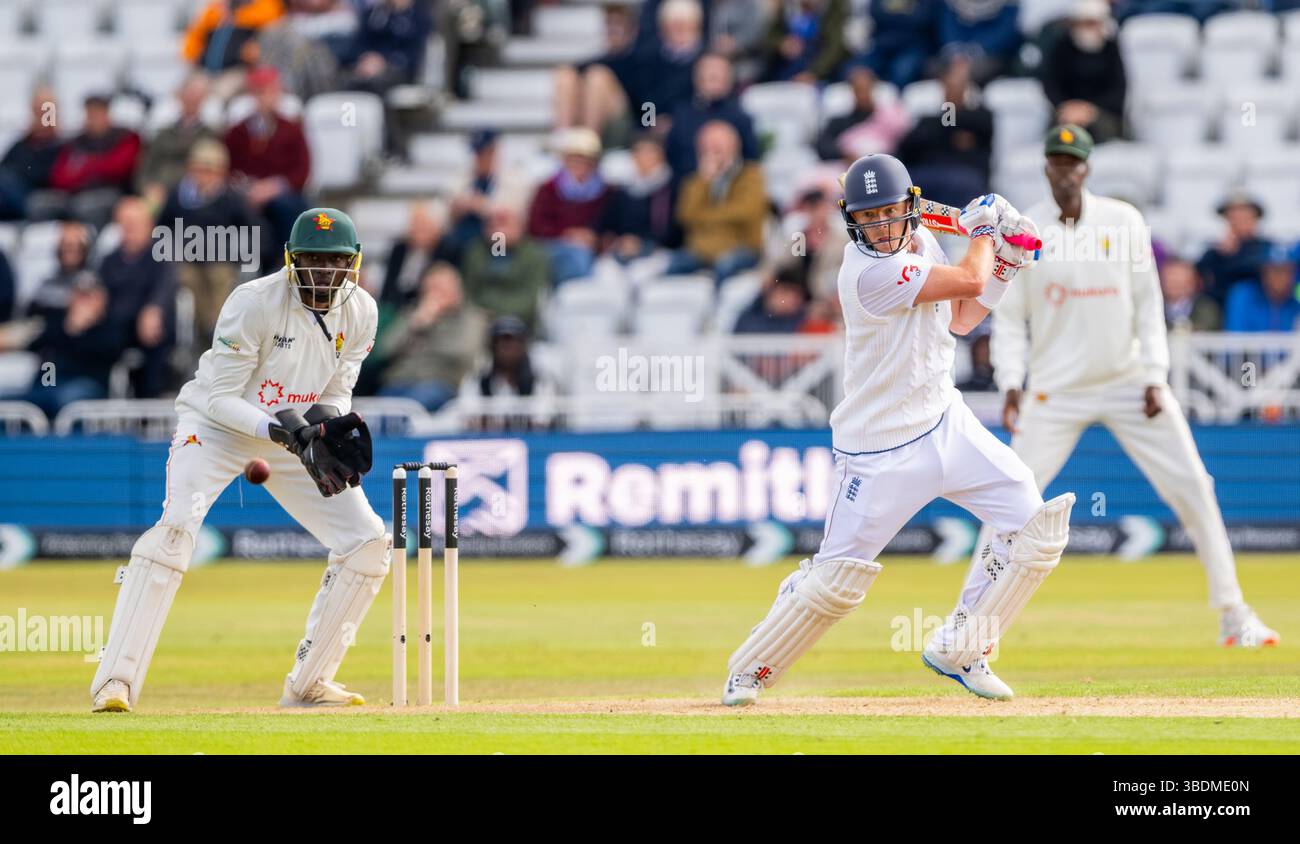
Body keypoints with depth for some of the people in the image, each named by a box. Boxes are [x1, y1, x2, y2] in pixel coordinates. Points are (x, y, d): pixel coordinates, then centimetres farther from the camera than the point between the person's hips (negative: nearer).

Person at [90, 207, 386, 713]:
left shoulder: (359, 312, -8)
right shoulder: (255, 303, -25)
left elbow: (335, 394, 1)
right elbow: (218, 397, -22)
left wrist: (331, 426, -22)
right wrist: (288, 432, -33)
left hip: (295, 438, 6)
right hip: (217, 425, -6)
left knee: (368, 542, -5)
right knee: (174, 529, -29)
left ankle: (307, 684, 8)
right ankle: (115, 682, -29)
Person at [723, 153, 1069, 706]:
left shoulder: (919, 243, 3)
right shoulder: (870, 272, -25)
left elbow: (960, 318, 15)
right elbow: (969, 279, -22)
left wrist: (1005, 263, 3)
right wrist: (983, 228, -2)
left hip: (944, 421, 8)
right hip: (881, 449, -8)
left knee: (1037, 526, -1)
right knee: (837, 579, -6)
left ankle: (959, 650, 12)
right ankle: (750, 671, 17)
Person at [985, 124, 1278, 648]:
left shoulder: (1124, 222, -1)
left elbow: (1148, 304, 2)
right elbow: (1010, 317, 0)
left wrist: (1155, 378, -5)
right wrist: (1010, 383, -13)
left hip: (1129, 382, 1)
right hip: (1056, 389, -1)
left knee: (1192, 486, -4)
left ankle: (1232, 615, 5)